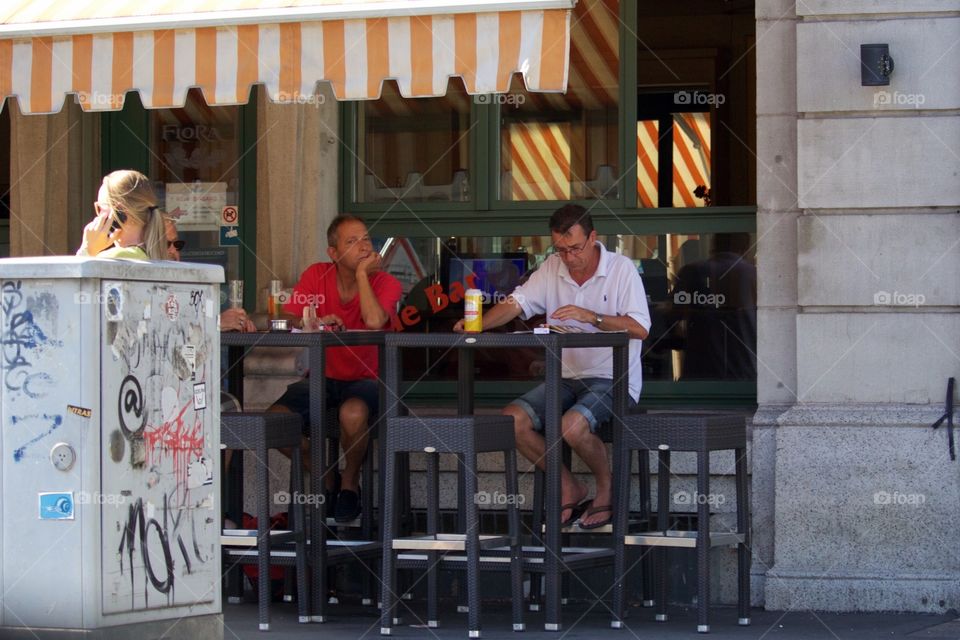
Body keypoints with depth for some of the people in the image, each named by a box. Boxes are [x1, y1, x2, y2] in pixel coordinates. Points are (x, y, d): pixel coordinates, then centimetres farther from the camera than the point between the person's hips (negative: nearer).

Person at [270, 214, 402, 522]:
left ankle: (350, 483, -5)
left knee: (353, 413, -38)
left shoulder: (385, 283, -9)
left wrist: (362, 273, -19)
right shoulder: (316, 276, -1)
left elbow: (375, 321, -30)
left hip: (365, 379, -3)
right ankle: (323, 479, 5)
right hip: (323, 378, 3)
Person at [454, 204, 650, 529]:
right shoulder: (552, 268, 7)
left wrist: (590, 317, -24)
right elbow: (516, 303, 2)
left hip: (613, 380, -6)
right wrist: (476, 324, -16)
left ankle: (607, 489, -2)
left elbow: (640, 328, -14)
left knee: (572, 426, -33)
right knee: (512, 419, -15)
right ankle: (569, 488, 3)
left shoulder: (621, 268, -7)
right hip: (567, 377, 6)